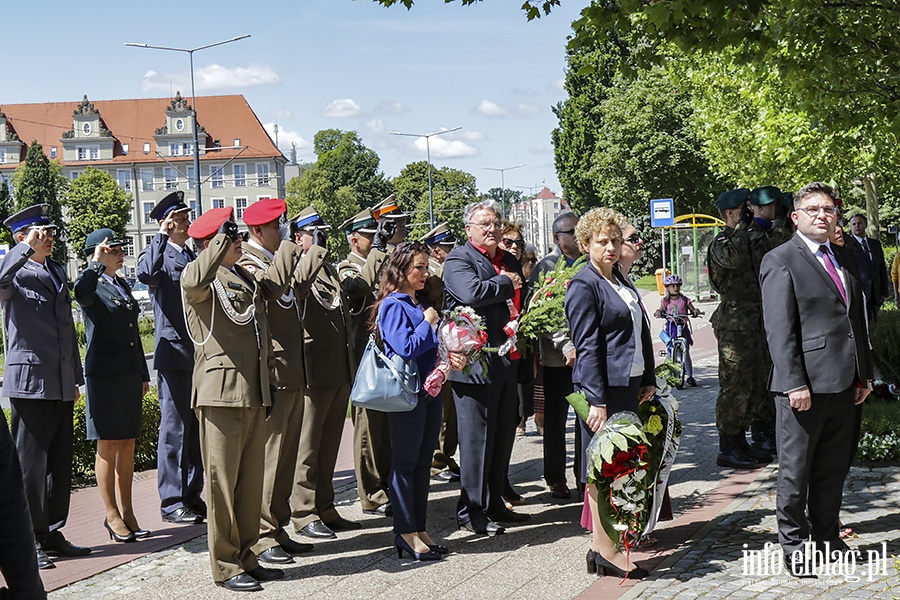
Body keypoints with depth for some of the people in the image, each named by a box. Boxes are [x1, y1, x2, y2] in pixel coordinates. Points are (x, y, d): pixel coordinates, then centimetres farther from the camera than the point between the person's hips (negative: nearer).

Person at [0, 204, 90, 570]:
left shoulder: (58, 272, 19)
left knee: (61, 463, 10)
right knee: (30, 464, -3)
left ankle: (52, 534, 19)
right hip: (30, 384, -7)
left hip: (61, 386, 7)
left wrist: (76, 377, 23)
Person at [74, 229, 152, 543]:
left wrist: (143, 374, 20)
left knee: (128, 446, 10)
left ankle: (127, 512, 16)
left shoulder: (123, 285, 16)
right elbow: (81, 292, -34)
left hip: (130, 373, 7)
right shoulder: (93, 284, -6)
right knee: (108, 446, -1)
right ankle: (112, 515, 6)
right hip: (105, 373, -7)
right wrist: (97, 263, -21)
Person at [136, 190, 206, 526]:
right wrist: (161, 236, -21)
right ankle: (171, 502, 2)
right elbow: (146, 274, -27)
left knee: (198, 429, 11)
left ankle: (192, 496, 19)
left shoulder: (195, 258, 19)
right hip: (174, 355, -7)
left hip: (202, 355, 7)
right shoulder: (157, 255, -2)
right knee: (174, 429, -4)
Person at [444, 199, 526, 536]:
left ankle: (494, 504, 26)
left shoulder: (510, 261, 18)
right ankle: (471, 512, 5)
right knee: (477, 439, -3)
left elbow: (522, 304, 28)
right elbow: (471, 292, -26)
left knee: (503, 437, 14)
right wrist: (506, 283, -10)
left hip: (509, 363, 8)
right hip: (477, 365, -8)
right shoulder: (459, 259, -6)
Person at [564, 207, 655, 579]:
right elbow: (587, 346, -15)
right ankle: (604, 551, 1)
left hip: (629, 384, 9)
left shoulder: (619, 280, 16)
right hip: (604, 386, -9)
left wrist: (648, 379, 16)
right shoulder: (583, 285, -10)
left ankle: (602, 541, 23)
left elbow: (641, 332, 22)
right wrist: (596, 401, -19)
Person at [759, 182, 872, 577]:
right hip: (805, 383, -7)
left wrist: (863, 374, 15)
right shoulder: (781, 261, -6)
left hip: (843, 382, 7)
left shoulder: (845, 259, 16)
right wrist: (795, 383, -18)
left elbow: (857, 319, 20)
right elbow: (779, 330, -12)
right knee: (796, 469, 3)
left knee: (835, 465, 14)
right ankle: (793, 544, 13)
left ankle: (826, 535, 26)